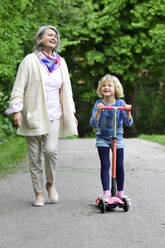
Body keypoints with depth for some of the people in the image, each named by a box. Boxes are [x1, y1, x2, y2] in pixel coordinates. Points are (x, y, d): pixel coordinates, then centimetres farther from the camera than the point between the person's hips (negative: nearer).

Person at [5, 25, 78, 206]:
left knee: (51, 149, -16)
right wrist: (17, 110, -13)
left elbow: (66, 90, 19)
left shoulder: (61, 62, 12)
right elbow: (19, 88, -3)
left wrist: (71, 114, 17)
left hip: (53, 115, 2)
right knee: (35, 155, 1)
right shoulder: (30, 60, -2)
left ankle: (50, 183, 9)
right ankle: (39, 193, 13)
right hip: (33, 115, -2)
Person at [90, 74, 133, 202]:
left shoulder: (121, 103, -8)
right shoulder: (99, 104, -9)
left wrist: (128, 112, -28)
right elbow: (93, 123, -16)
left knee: (119, 165, 2)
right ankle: (106, 192, -1)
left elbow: (128, 123, -9)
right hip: (102, 138, -1)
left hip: (117, 138, 1)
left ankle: (120, 192, 16)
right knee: (105, 165, -6)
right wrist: (98, 111, -32)